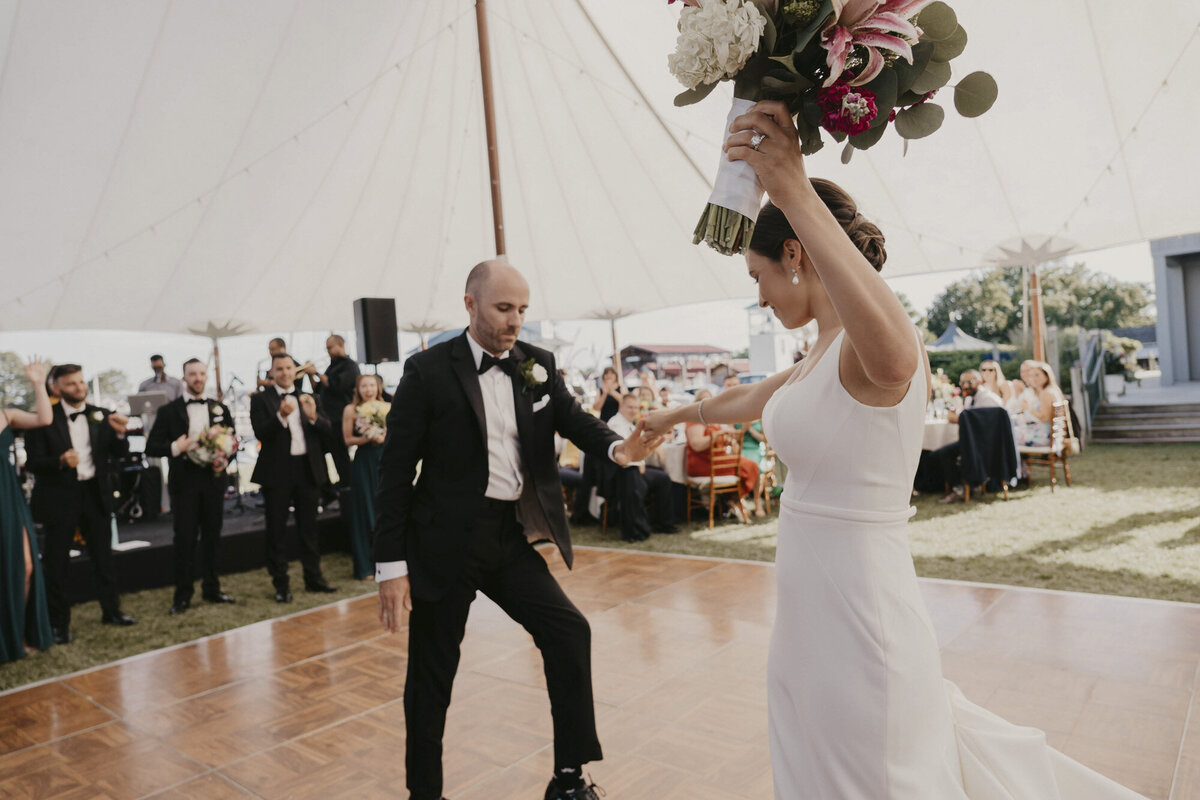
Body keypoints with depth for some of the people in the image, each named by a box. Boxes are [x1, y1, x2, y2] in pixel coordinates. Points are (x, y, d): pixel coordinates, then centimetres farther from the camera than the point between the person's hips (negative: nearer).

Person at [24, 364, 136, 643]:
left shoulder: (102, 416, 4)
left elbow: (118, 453, -1)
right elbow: (32, 462, -8)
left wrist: (119, 433, -21)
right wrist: (60, 461, -27)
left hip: (96, 494, 3)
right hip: (60, 497, -3)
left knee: (103, 556, 12)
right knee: (56, 561, 6)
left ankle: (111, 610, 25)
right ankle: (58, 622, 17)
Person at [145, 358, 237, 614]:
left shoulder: (220, 408, 10)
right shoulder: (169, 411, 1)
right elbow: (152, 448, -1)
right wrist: (176, 448, -18)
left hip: (213, 479, 3)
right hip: (184, 480, -3)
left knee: (212, 536, 10)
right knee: (184, 538, 0)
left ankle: (211, 589, 22)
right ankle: (183, 595, 11)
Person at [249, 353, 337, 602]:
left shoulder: (310, 399, 10)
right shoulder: (261, 399, 0)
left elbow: (328, 430, 1)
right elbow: (261, 433, -12)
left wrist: (314, 416, -19)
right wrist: (281, 416, -28)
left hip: (308, 470, 3)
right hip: (277, 472, -3)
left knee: (309, 528, 11)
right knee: (276, 530, 4)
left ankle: (313, 578, 21)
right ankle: (281, 584, 13)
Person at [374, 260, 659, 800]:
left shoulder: (538, 366, 5)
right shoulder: (428, 372, -9)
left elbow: (574, 420, -2)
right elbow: (396, 471, -8)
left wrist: (616, 447, -26)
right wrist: (390, 564, -11)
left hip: (513, 537, 4)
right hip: (446, 542, -4)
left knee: (569, 633, 2)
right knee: (432, 674, 8)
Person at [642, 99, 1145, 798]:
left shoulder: (872, 346, -19)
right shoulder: (825, 354, 8)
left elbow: (895, 354, -46)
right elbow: (751, 399, 26)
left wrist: (794, 192, -46)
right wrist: (676, 415, 42)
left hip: (858, 619, -9)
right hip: (816, 612, 9)